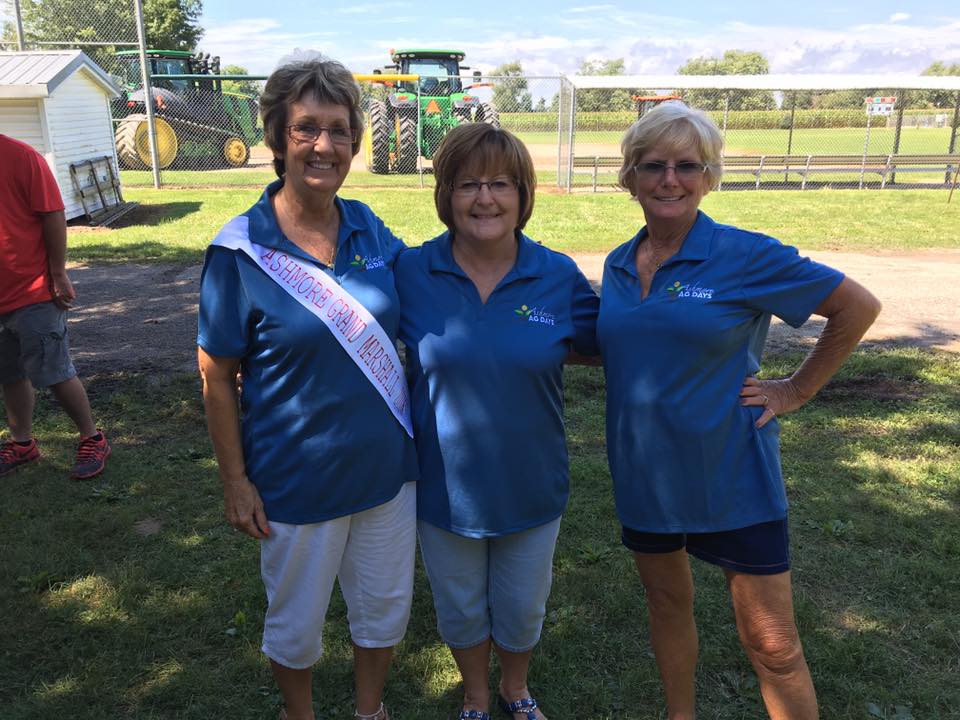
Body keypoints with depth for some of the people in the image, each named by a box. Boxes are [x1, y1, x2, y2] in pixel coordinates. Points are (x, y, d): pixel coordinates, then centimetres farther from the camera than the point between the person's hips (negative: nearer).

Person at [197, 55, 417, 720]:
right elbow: (217, 377, -9)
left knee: (386, 607, 20)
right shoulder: (239, 251, -15)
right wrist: (236, 481, -8)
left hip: (386, 464, 4)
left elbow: (410, 323, 12)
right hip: (298, 479, -3)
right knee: (296, 621, 18)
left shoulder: (372, 231, -4)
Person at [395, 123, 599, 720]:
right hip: (445, 487, 0)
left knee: (523, 609, 22)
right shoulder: (411, 273, -12)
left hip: (531, 487, 1)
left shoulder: (560, 276, -10)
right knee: (461, 609, 22)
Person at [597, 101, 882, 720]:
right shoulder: (618, 266, 2)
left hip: (731, 476, -5)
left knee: (772, 644, 5)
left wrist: (797, 391, -8)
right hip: (644, 474, 5)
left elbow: (858, 306, -7)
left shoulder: (744, 256, -14)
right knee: (667, 603, 22)